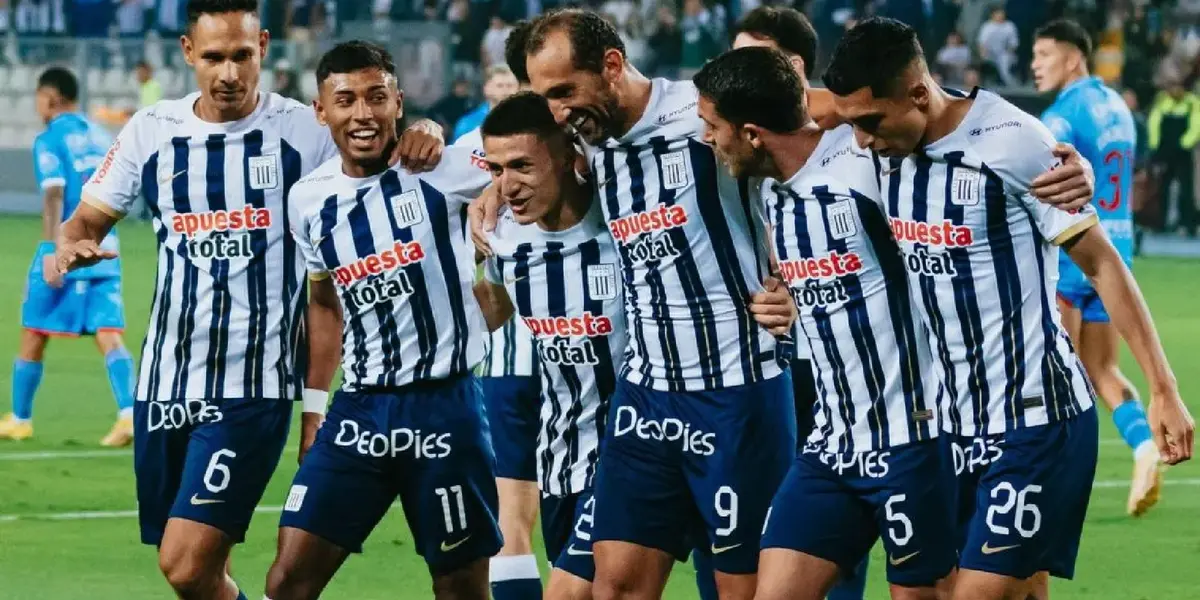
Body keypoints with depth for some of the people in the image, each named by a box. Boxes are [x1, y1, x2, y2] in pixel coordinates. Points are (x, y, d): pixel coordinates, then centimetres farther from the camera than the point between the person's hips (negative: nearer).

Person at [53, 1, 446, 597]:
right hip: (164, 384, 5)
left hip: (253, 385, -4)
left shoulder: (307, 129, -4)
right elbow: (88, 218, 11)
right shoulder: (151, 132, 5)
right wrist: (72, 245, -13)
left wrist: (422, 134, -20)